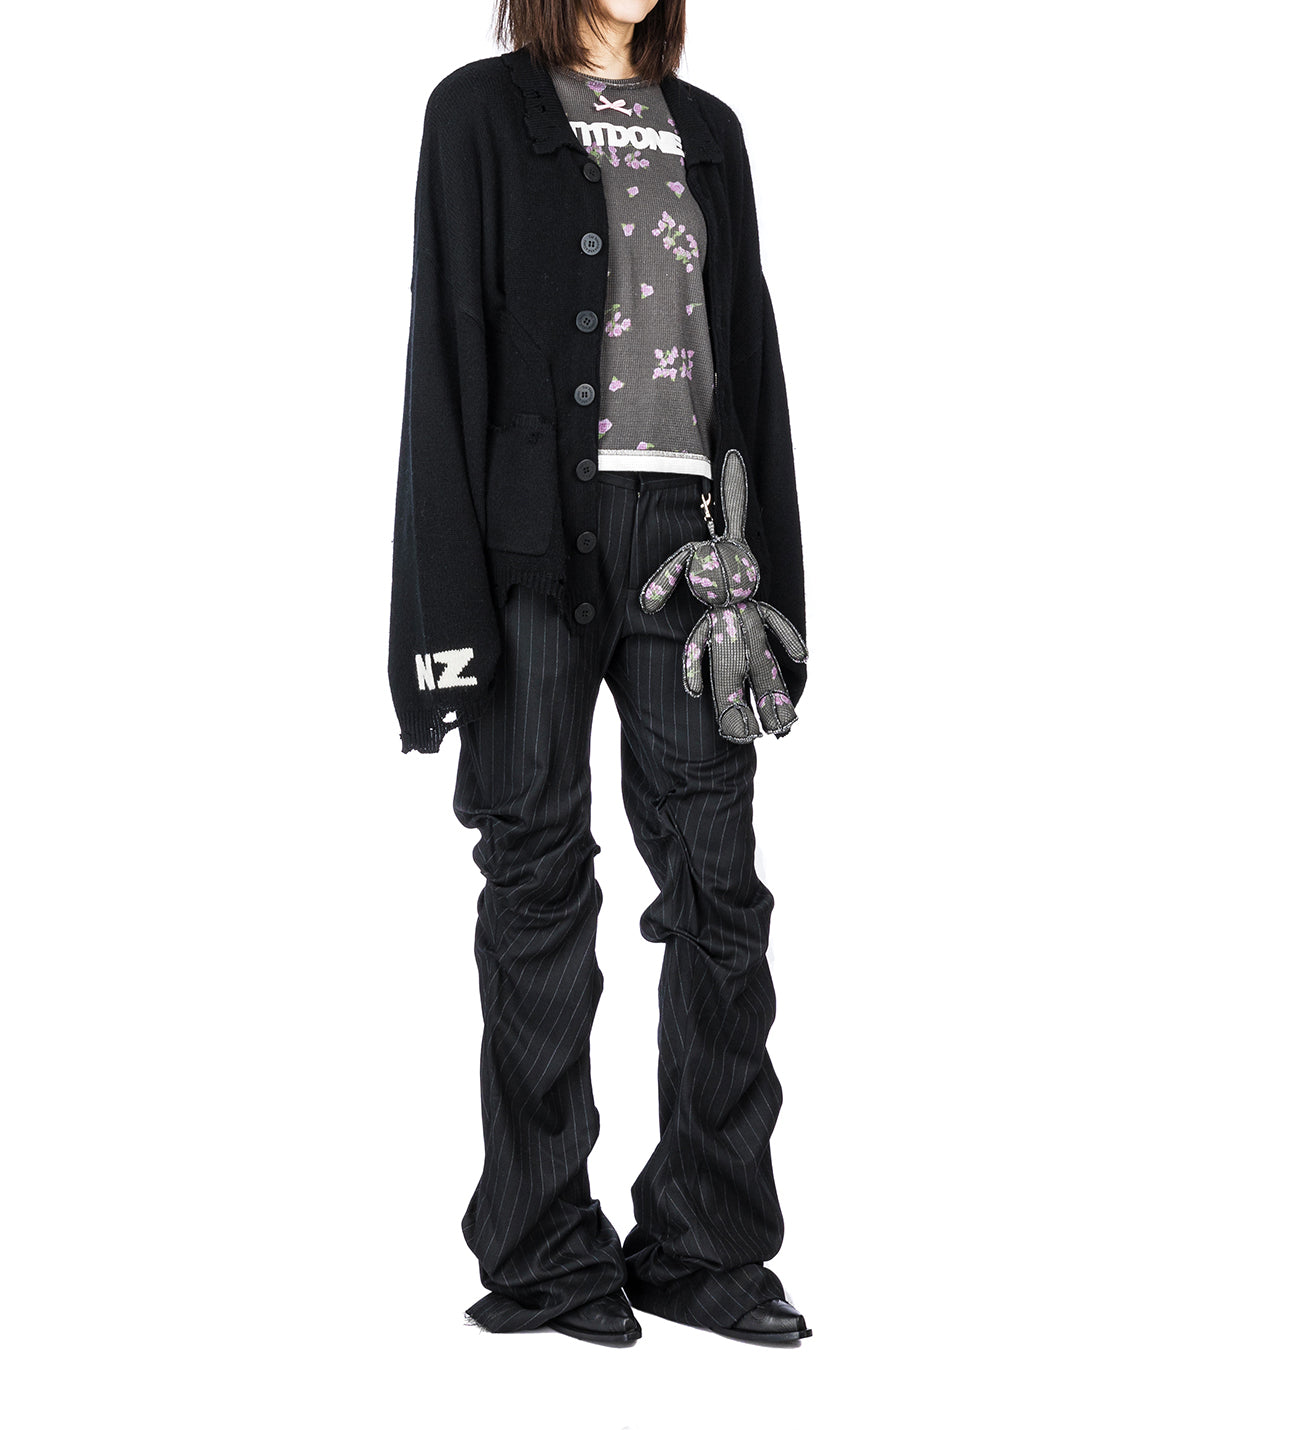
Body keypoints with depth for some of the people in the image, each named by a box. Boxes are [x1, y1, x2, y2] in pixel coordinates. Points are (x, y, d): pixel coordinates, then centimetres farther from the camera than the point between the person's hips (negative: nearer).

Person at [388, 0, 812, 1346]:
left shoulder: (706, 129, 19)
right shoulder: (484, 111, 6)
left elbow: (750, 350, 17)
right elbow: (447, 346, -2)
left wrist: (772, 574, 9)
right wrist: (447, 598, -11)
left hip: (682, 526, 4)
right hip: (541, 530, -4)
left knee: (718, 880, 0)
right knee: (541, 880, 0)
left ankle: (704, 1244, 10)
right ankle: (544, 1256, 10)